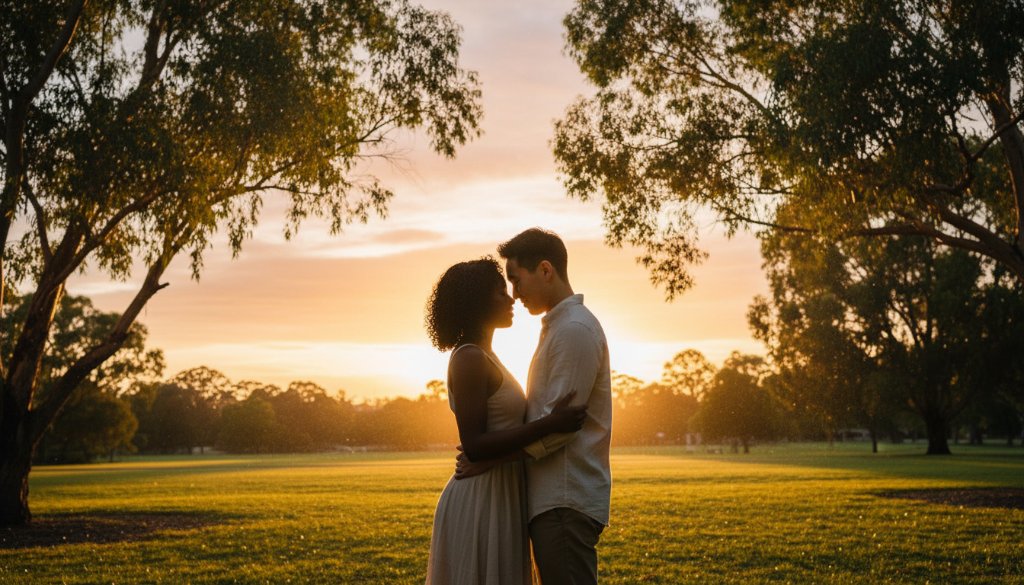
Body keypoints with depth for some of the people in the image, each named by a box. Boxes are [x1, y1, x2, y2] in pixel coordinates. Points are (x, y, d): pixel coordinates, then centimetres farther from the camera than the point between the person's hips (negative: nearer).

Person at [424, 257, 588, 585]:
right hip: (480, 503, -10)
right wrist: (548, 424, -24)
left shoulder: (483, 358, 15)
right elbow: (474, 446, -21)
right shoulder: (469, 359, -15)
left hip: (498, 499, 10)